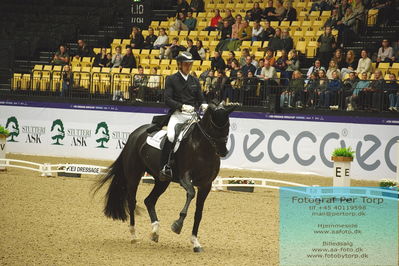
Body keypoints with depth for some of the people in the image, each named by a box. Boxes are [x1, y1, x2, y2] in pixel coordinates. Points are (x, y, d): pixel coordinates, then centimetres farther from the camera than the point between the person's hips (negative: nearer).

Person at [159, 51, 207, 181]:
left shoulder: (195, 81, 20)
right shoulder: (171, 79, 7)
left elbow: (201, 99, 18)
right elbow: (167, 100, -3)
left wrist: (204, 105, -7)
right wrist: (183, 106, -18)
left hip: (192, 116, 4)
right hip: (177, 115, -4)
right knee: (171, 137, -30)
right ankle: (165, 167, -26)